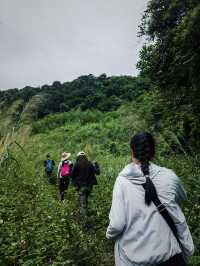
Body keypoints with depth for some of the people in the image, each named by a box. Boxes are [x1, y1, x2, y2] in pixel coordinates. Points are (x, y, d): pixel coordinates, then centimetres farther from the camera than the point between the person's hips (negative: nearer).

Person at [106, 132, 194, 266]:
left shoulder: (123, 180, -17)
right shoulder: (169, 176, -12)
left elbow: (117, 223, -17)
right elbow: (182, 197, 9)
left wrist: (110, 234, 4)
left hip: (134, 255, 0)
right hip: (167, 252, 1)